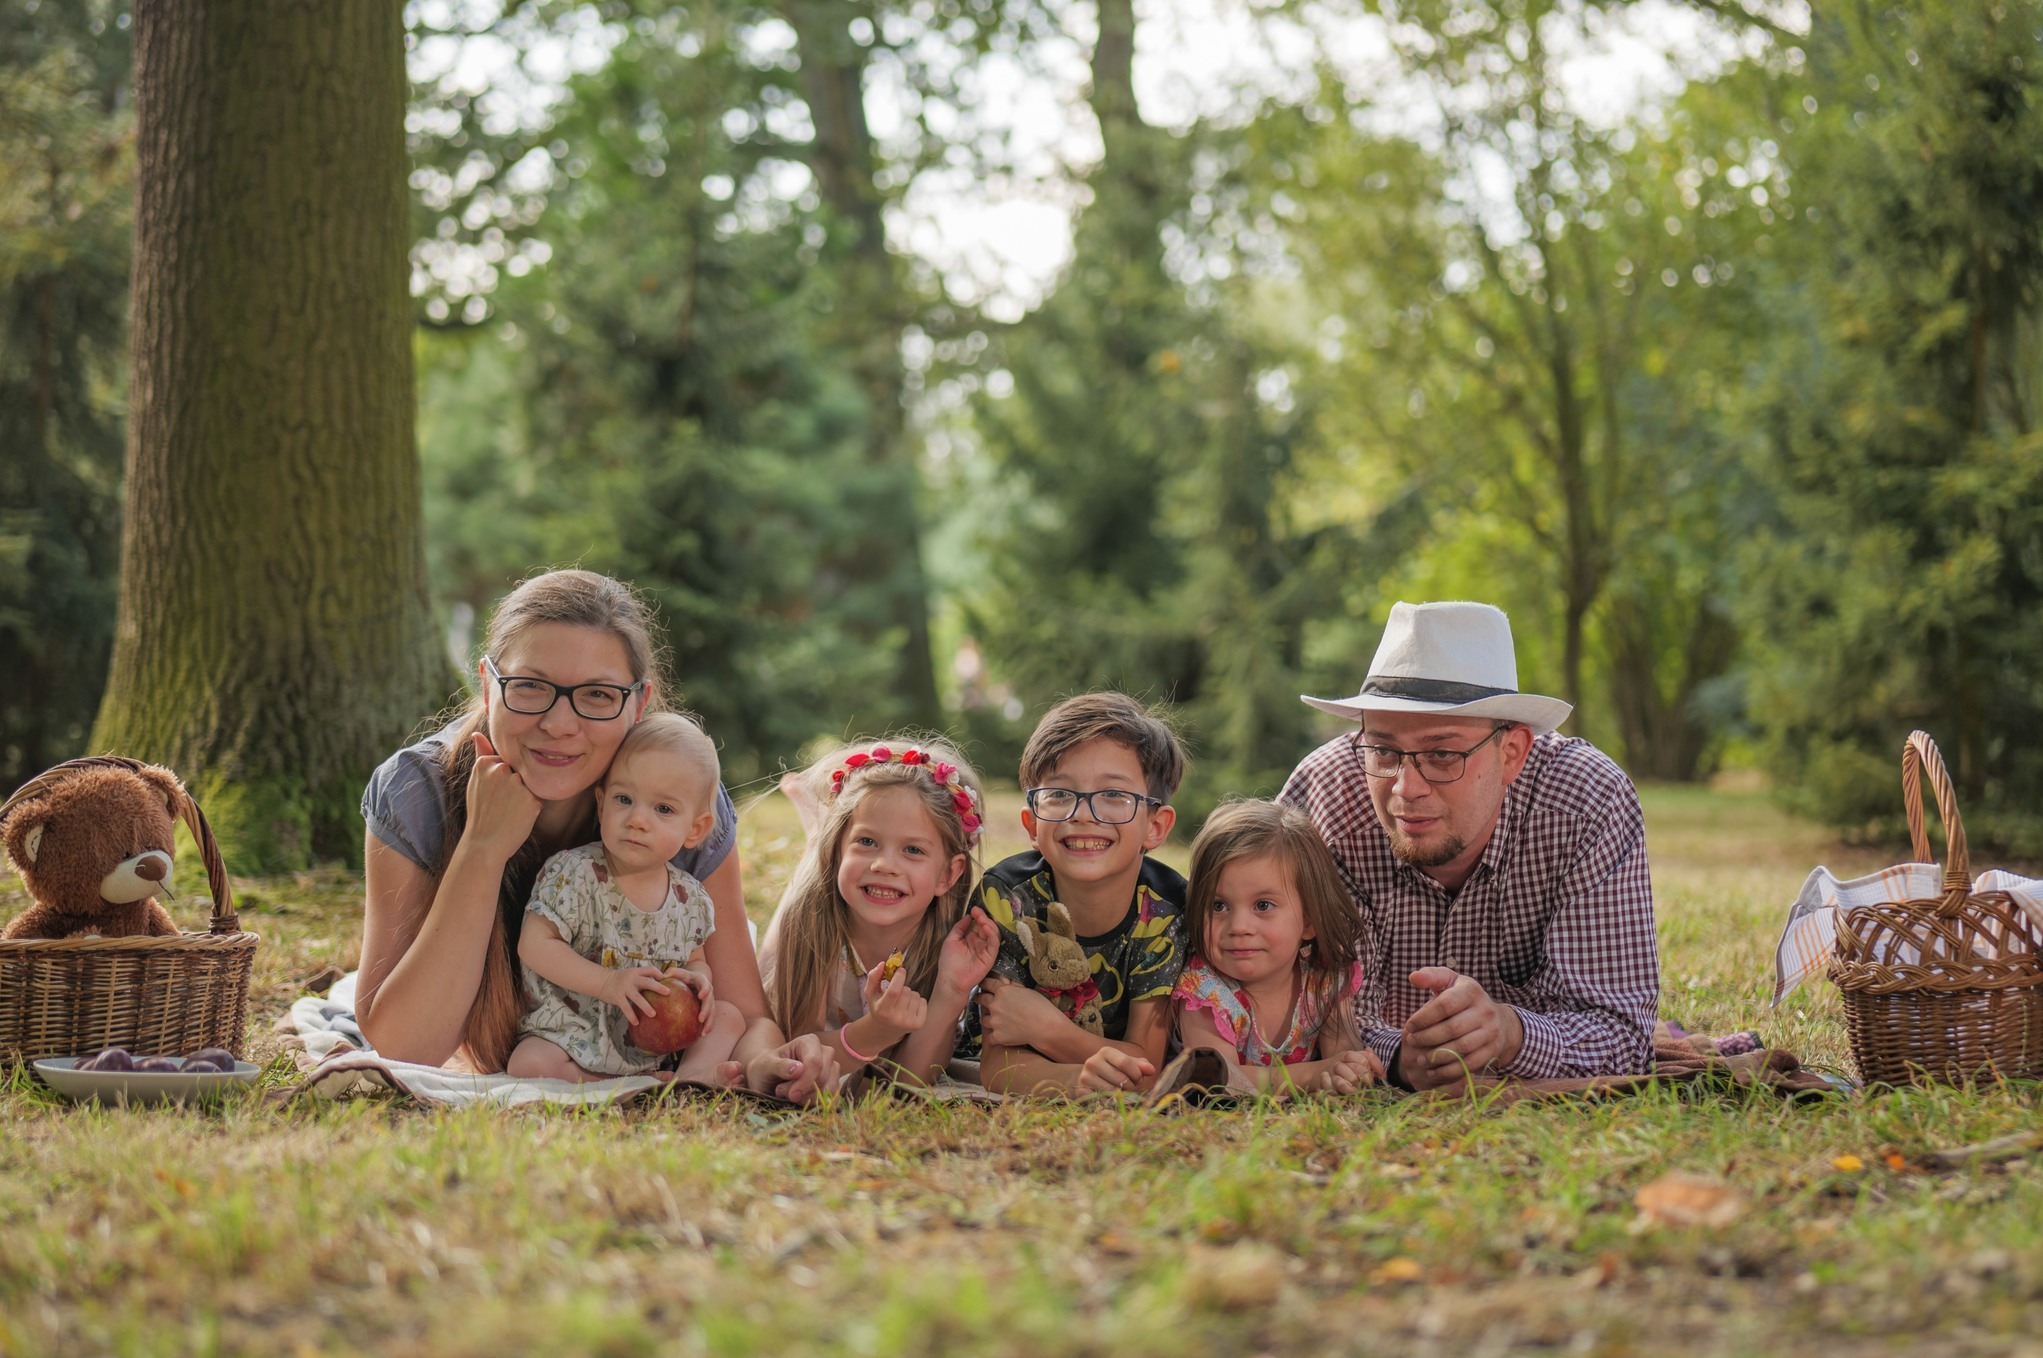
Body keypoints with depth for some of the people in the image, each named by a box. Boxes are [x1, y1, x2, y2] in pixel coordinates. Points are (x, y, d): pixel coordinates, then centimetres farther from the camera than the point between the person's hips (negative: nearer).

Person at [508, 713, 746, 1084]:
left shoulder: (691, 899, -1)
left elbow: (694, 959, 15)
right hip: (572, 1035, -4)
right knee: (529, 1064, -32)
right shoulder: (574, 873, -15)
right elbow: (534, 945, -17)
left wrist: (698, 979, -11)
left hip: (654, 1046, 4)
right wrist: (608, 982, -26)